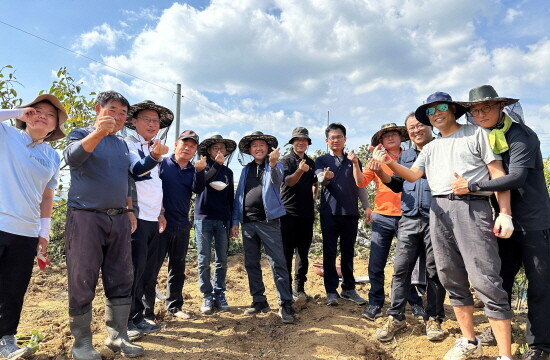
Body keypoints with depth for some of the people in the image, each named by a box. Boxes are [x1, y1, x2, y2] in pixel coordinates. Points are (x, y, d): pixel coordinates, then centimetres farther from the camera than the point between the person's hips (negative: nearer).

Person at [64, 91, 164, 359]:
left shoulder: (122, 144, 16)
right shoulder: (81, 134, -1)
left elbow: (132, 171, 22)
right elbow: (72, 157, -21)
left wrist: (154, 156, 5)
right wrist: (98, 133, -39)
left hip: (119, 218, 6)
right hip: (85, 216, -6)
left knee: (121, 280, 8)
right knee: (83, 281, 0)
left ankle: (117, 337, 20)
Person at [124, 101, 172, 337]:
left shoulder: (153, 149, 20)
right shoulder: (128, 145, -4)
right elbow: (129, 175, -17)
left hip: (152, 219, 8)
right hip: (136, 217, -8)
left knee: (145, 271, 12)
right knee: (134, 270, -3)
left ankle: (137, 317, 24)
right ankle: (125, 321, 10)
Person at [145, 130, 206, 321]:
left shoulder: (194, 170, 9)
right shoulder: (162, 164, 0)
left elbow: (198, 190, -9)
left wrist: (199, 170, -26)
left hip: (182, 226, 5)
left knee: (178, 268, 13)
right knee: (152, 267, -1)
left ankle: (174, 306, 25)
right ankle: (147, 311, 8)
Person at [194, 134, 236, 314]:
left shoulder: (228, 172, 15)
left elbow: (231, 198, 15)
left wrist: (232, 222, 11)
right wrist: (216, 165, -23)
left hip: (222, 220, 3)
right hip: (204, 218, -3)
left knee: (222, 260, 6)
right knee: (204, 261, 2)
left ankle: (219, 294, 17)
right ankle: (207, 296, 12)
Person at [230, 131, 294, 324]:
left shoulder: (275, 165, 3)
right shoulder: (246, 170, 15)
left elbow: (277, 181, -19)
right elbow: (239, 196, 15)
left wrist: (273, 164, -39)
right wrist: (235, 221, 9)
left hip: (268, 221, -5)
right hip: (248, 222, 5)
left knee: (278, 263, -6)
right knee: (251, 264, 10)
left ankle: (285, 305, 1)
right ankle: (259, 301, 22)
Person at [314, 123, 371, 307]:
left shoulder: (353, 160, 15)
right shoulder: (322, 160, 9)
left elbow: (360, 186, 15)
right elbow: (321, 179, -9)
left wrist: (367, 206, 3)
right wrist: (326, 177, -32)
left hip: (350, 212, 2)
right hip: (330, 212, -2)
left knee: (348, 253, 9)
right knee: (329, 253, 1)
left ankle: (349, 288, 19)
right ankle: (331, 291, 8)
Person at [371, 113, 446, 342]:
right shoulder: (404, 156, 17)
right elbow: (397, 185, 15)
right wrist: (381, 173, -2)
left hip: (435, 220, -3)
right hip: (409, 220, 4)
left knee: (434, 270, 6)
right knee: (401, 268, 2)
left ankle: (433, 319, 19)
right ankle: (395, 318, 10)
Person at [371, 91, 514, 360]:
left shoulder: (476, 134, 6)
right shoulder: (430, 148, 21)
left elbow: (498, 173, 0)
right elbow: (413, 175, 10)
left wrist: (505, 213, -10)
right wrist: (389, 162, -9)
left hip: (472, 208, -5)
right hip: (439, 211, 6)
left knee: (485, 280, -10)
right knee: (453, 280, 9)